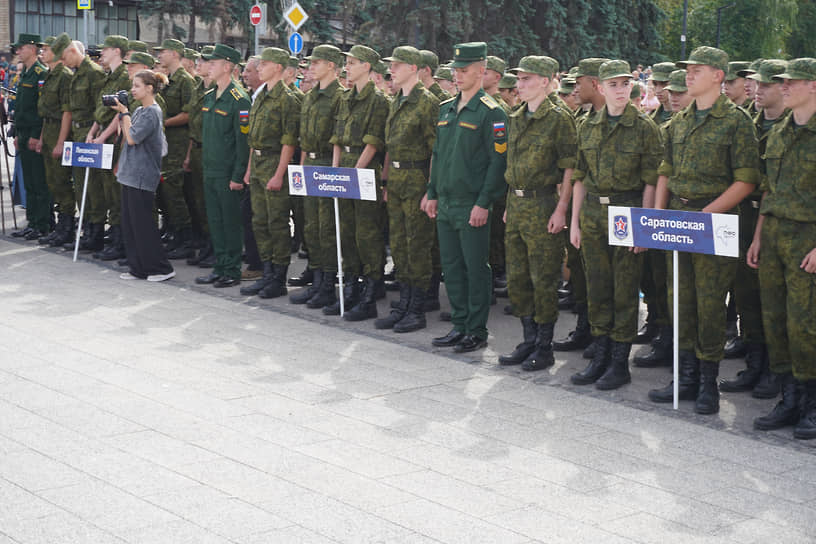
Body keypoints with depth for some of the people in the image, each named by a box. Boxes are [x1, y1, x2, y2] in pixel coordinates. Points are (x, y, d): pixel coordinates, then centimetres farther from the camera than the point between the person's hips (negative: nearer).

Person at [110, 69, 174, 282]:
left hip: (142, 175, -9)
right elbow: (126, 136, 17)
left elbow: (132, 138, -18)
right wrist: (122, 114, 9)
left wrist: (125, 113, -10)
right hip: (130, 173, 9)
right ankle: (138, 268, 16)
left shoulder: (152, 113, -13)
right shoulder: (139, 111, 14)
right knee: (129, 222, 10)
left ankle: (161, 268, 0)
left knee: (142, 222, -6)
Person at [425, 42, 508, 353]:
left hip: (472, 207, -7)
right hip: (445, 205, 7)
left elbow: (498, 162, -13)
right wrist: (432, 194, 14)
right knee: (451, 266, 12)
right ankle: (460, 325, 22)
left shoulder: (491, 113, -10)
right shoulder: (446, 109, 13)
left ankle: (477, 332, 8)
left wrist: (483, 203, -16)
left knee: (476, 269, 0)